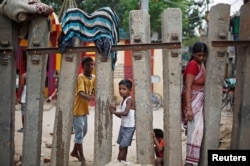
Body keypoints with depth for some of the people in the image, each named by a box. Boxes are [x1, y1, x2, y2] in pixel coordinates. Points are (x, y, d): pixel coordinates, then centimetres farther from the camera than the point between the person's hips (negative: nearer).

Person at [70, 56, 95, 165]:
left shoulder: (93, 77, 5)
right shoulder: (81, 77, -19)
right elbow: (80, 93, -32)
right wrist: (88, 97, -49)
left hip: (85, 108, 9)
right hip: (77, 108, -9)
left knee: (84, 131, 18)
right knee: (79, 132, -4)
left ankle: (75, 151, 35)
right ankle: (82, 157, 4)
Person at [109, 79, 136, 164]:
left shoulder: (129, 100, -14)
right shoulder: (122, 101, 11)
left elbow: (125, 113, -25)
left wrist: (114, 112, -17)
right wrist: (114, 111, -1)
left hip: (129, 127, -9)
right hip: (123, 126, 9)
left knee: (122, 146, -7)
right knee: (122, 147, 12)